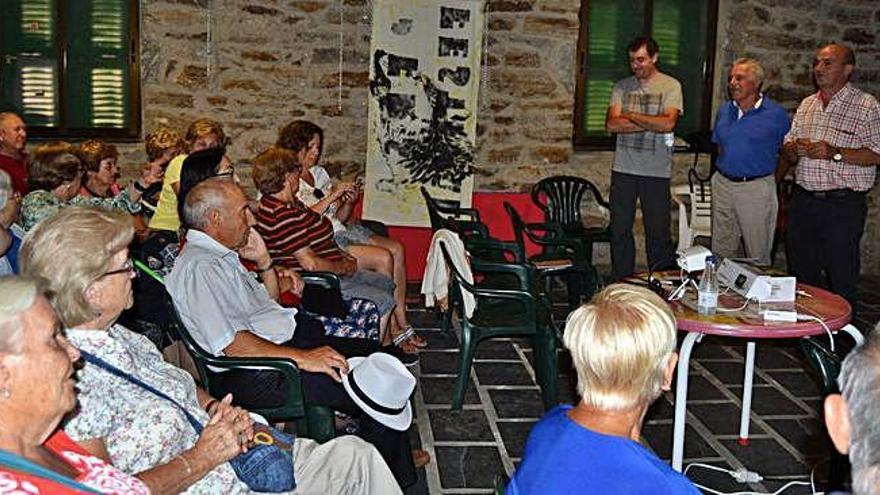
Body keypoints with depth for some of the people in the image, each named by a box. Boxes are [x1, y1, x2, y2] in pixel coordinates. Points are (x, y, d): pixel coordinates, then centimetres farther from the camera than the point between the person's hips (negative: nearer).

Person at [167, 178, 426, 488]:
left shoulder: (222, 254, 14)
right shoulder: (199, 268, -19)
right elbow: (232, 344, -27)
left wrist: (264, 261, 8)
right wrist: (302, 357, -27)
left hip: (287, 340, 11)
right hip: (258, 373, -11)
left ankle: (396, 459, 21)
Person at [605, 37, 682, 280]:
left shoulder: (671, 86, -1)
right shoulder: (622, 86, 7)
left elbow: (668, 124, -16)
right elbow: (611, 124, -6)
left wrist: (630, 116, -9)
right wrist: (651, 124, -12)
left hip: (656, 171, -3)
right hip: (623, 169, 3)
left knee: (658, 232, 3)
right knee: (620, 230, 8)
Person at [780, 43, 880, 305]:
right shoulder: (807, 105, 15)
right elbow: (787, 151, 18)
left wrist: (835, 153, -22)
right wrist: (795, 149, -5)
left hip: (843, 205, -6)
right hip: (803, 202, 6)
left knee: (841, 279, 1)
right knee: (801, 275, 15)